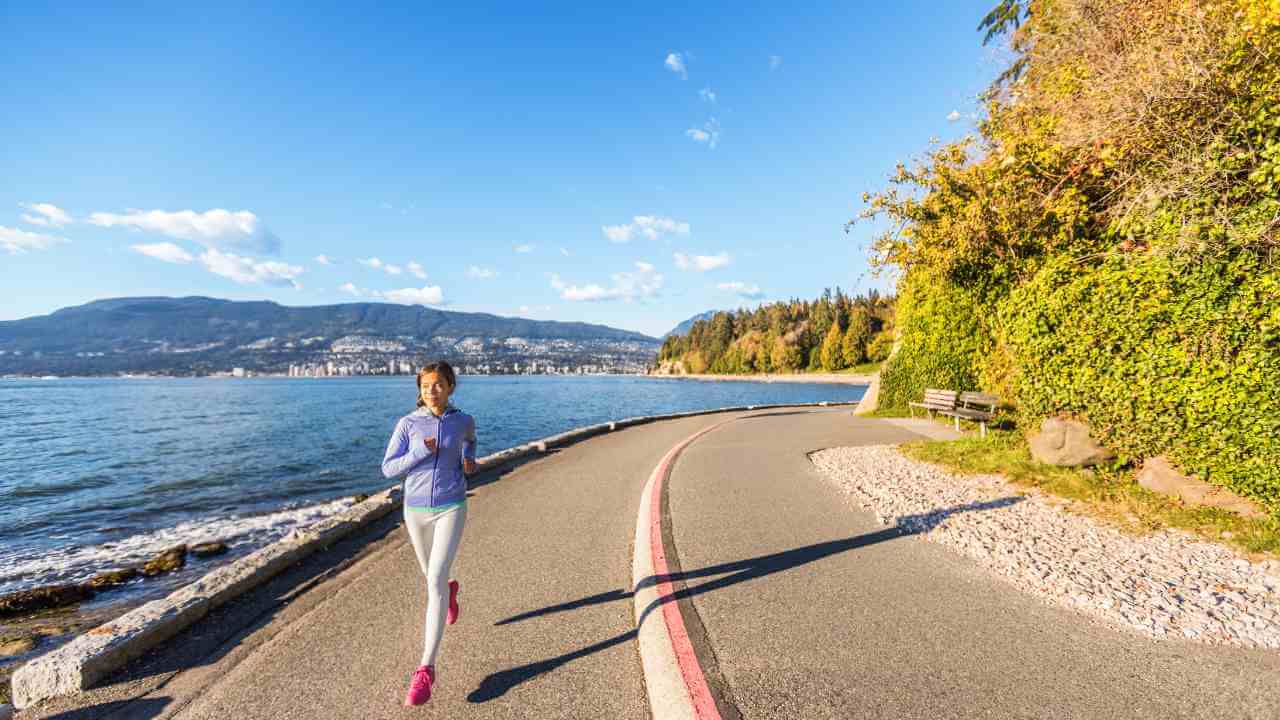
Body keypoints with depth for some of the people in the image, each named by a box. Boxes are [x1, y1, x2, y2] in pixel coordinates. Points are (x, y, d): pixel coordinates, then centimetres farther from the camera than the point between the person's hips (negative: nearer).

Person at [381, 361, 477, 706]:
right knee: (433, 577, 21)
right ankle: (450, 589, 59)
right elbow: (388, 469, -5)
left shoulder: (464, 421, -5)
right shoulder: (407, 423, -6)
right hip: (416, 511, 3)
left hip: (451, 509, -2)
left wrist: (469, 462, -3)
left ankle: (426, 669, -4)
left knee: (435, 580, -14)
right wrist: (422, 452, -21)